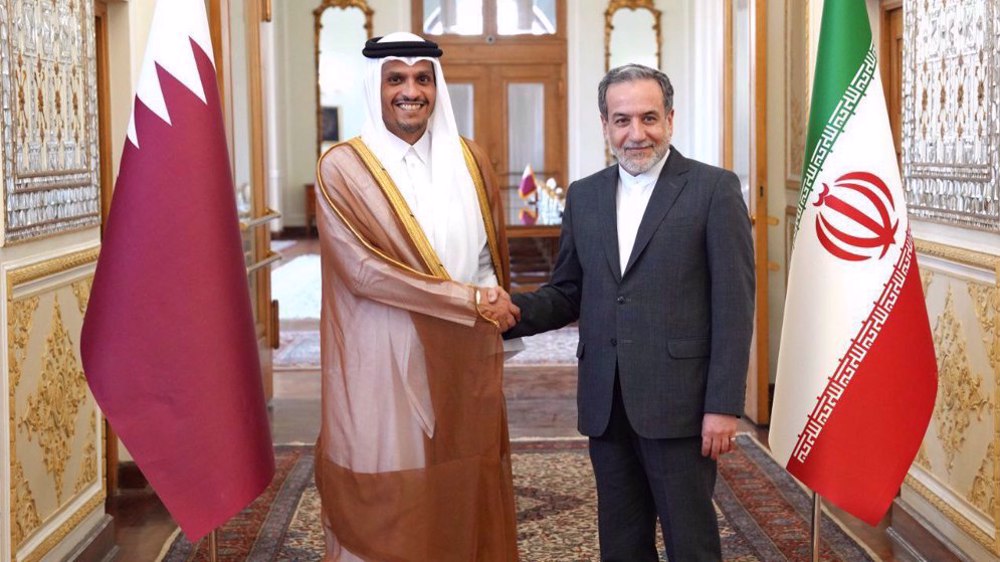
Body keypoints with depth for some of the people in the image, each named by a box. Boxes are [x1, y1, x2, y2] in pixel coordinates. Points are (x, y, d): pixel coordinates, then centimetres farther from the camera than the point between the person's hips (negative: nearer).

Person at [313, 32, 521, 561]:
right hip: (384, 362, -4)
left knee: (462, 493, 9)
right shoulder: (342, 169, -5)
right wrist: (471, 301, -14)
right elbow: (364, 270, -14)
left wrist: (493, 308, -3)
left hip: (462, 361, 4)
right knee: (387, 499, 3)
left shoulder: (469, 161, 8)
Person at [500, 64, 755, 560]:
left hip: (679, 403, -5)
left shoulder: (714, 189, -4)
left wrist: (724, 405, -12)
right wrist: (514, 310, -8)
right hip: (605, 405, 5)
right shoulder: (583, 196, 11)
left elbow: (733, 304, -7)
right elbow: (567, 293, 13)